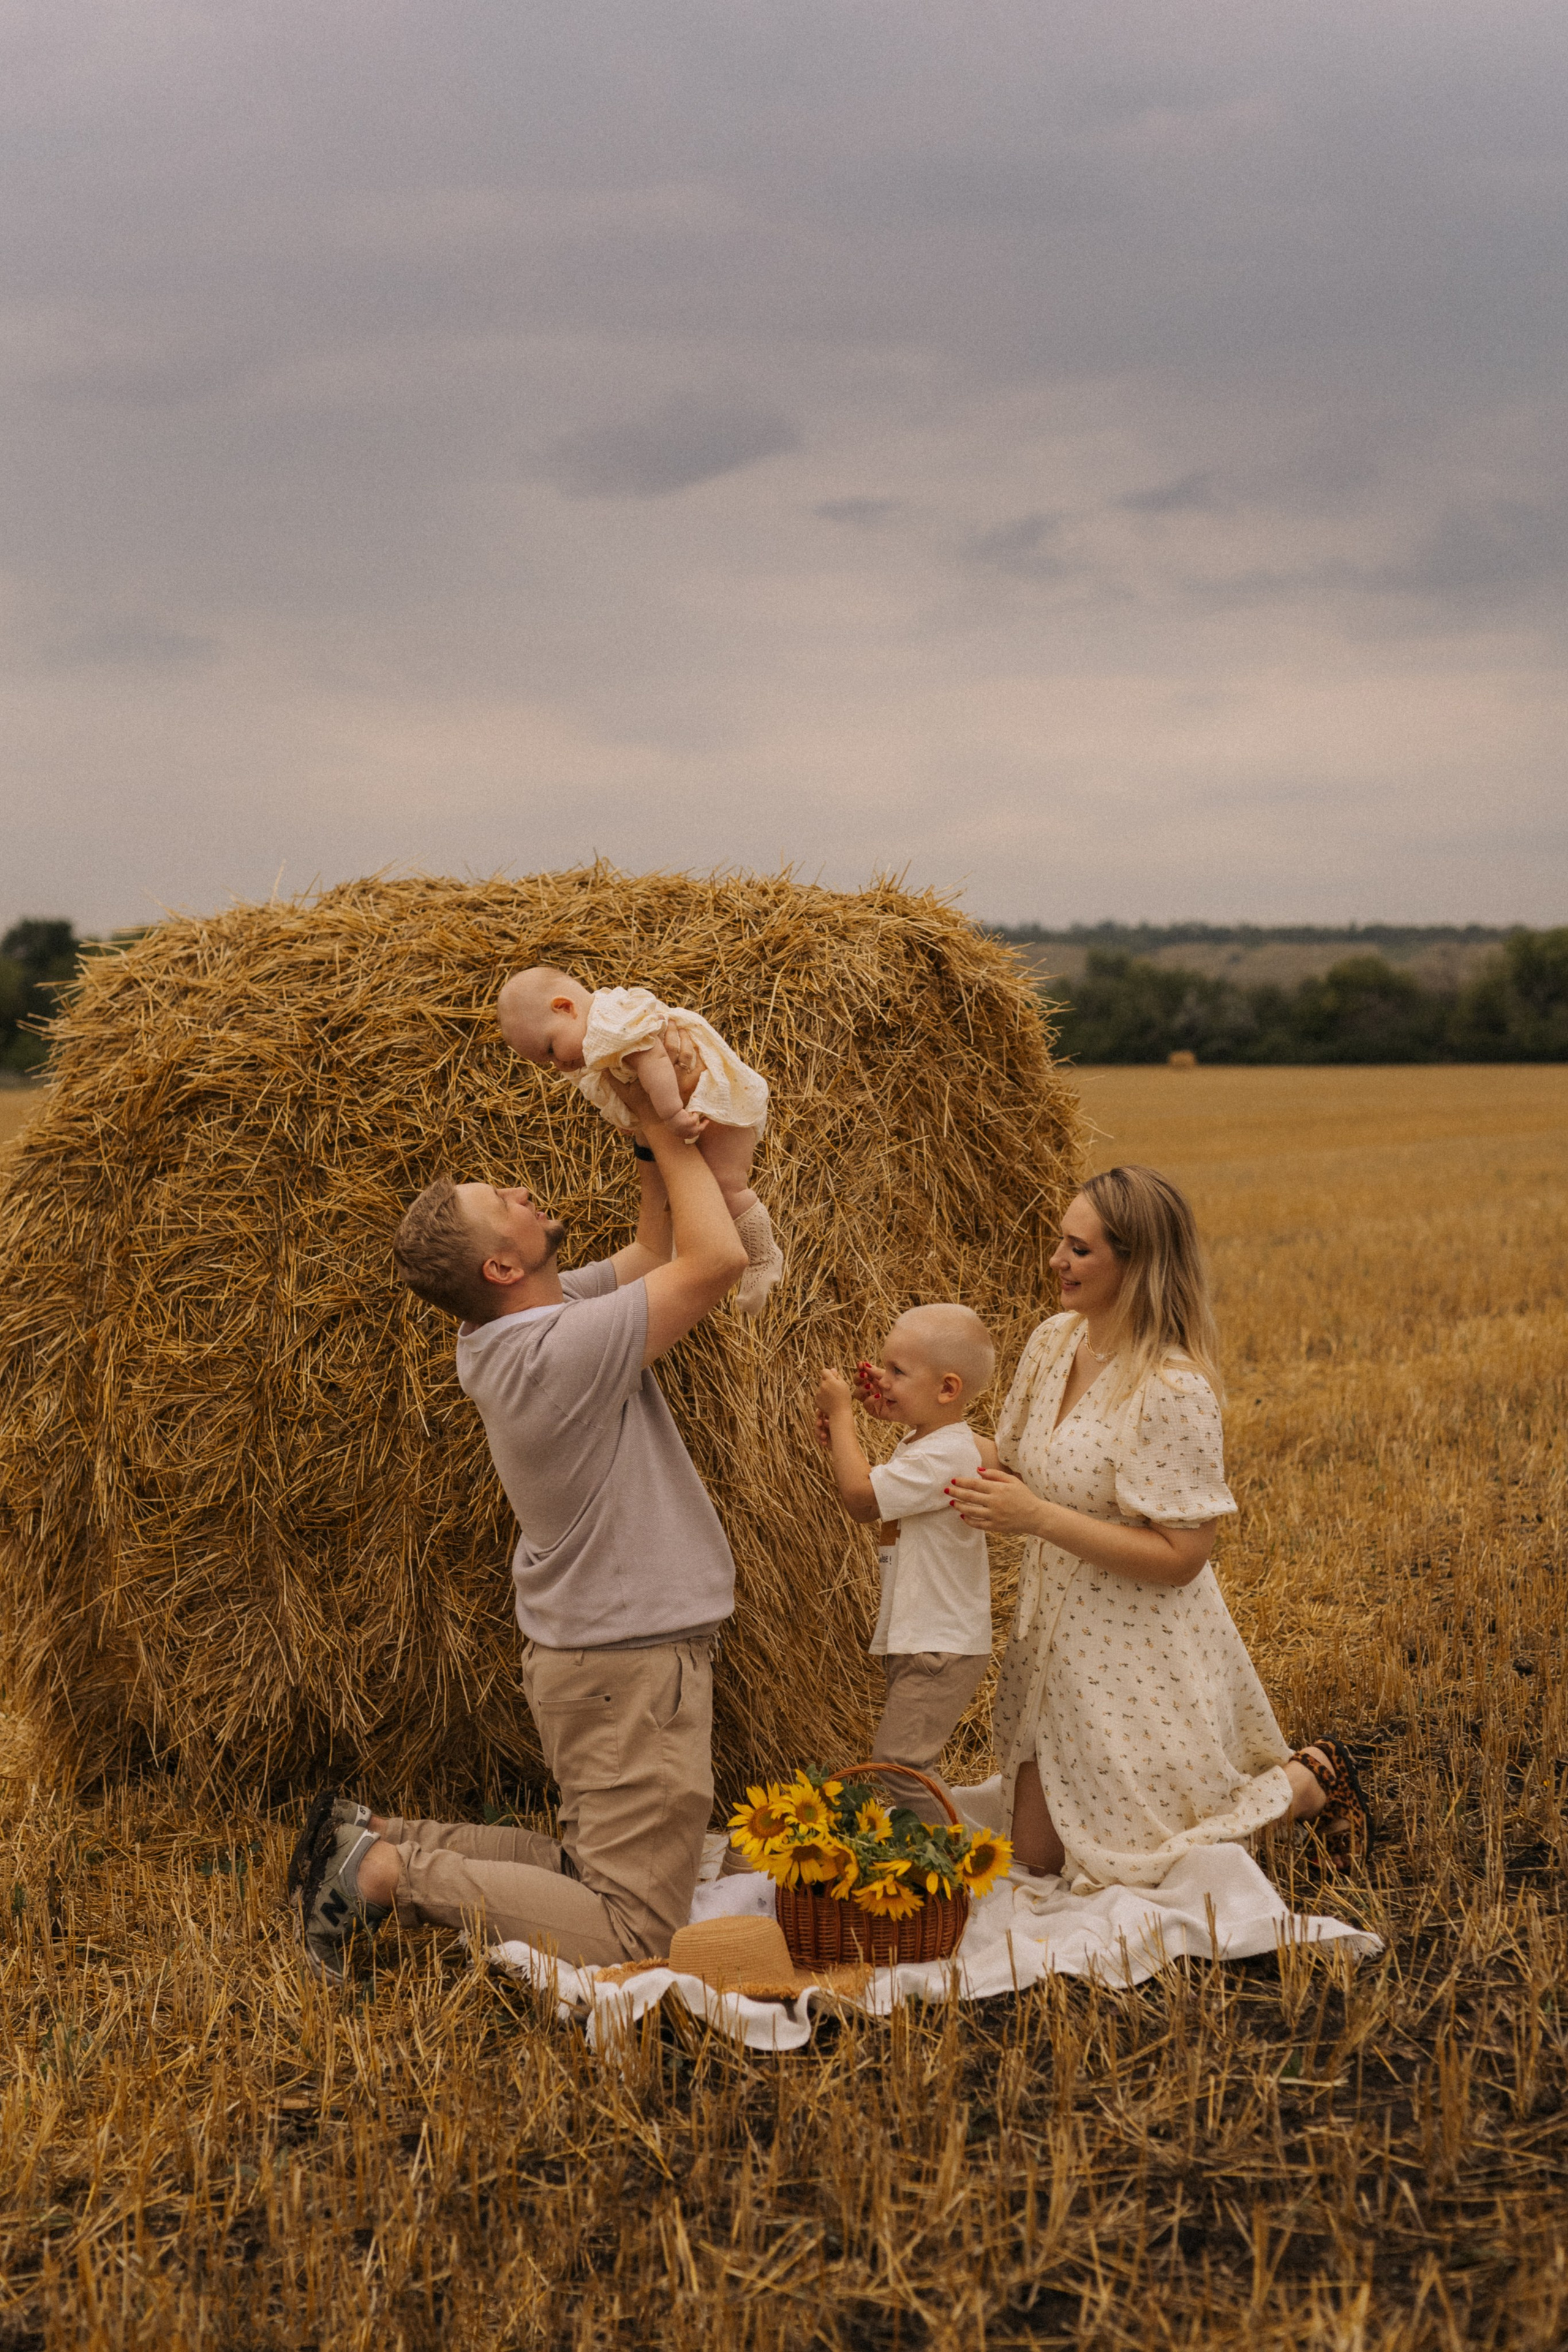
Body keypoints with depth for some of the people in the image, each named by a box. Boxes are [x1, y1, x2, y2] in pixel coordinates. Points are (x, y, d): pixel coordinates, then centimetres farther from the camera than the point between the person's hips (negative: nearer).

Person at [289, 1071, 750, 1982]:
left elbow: (656, 1251, 14)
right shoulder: (565, 1350, -25)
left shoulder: (517, 1325, 3)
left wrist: (657, 1143, -1)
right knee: (633, 1929, -5)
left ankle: (376, 1837, 16)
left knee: (587, 1864, 22)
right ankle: (389, 1872, -5)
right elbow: (719, 1258, -26)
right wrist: (662, 1129, -14)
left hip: (585, 1656, 10)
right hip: (633, 1665, -10)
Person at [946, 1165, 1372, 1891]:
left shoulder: (1174, 1390, -24)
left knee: (1130, 1866, 4)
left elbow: (1180, 1556, -24)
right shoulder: (1053, 1341, 0)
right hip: (1056, 1640, 8)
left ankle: (1311, 1781, 22)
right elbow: (1020, 1471, 12)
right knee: (1035, 1855, 14)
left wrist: (1038, 1517, -27)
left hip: (1139, 1659, -8)